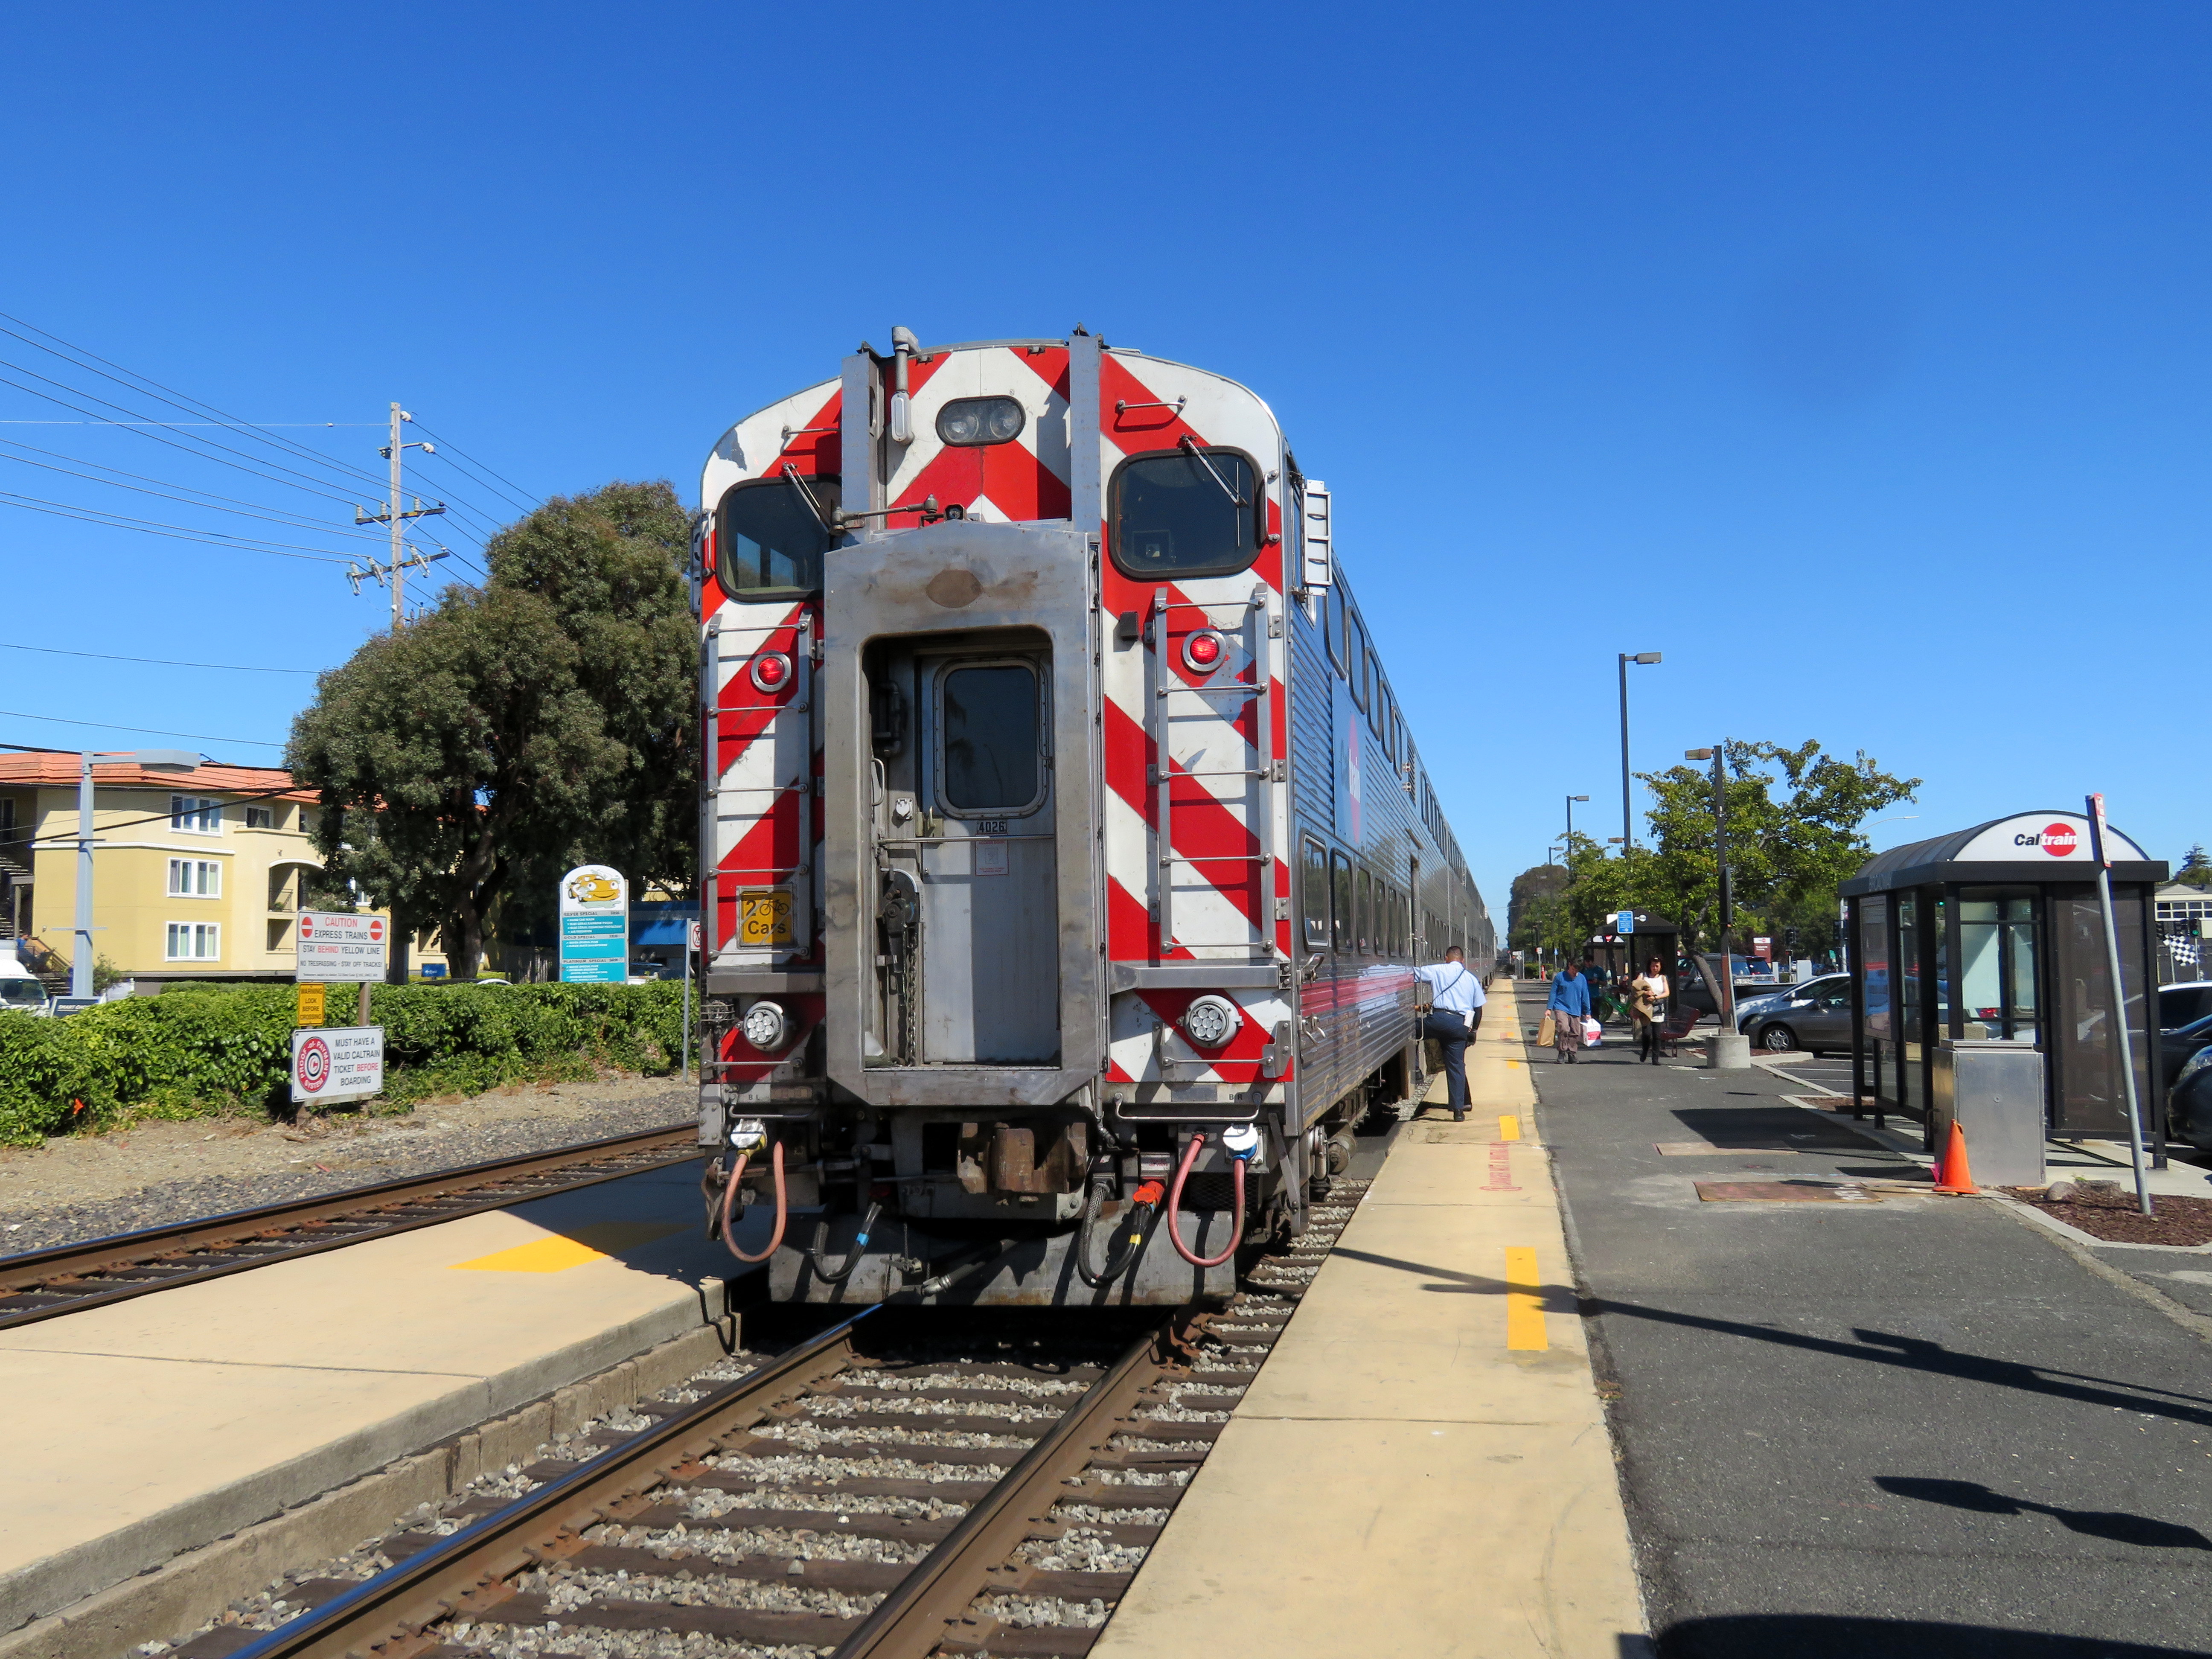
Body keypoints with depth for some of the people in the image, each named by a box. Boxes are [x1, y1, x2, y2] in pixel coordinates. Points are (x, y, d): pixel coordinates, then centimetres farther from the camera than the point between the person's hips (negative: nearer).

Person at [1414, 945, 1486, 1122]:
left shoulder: (1438, 971, 8)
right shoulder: (1472, 979, 19)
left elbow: (1413, 974, 11)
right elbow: (1478, 1009, 20)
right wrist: (1473, 1031, 29)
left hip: (1439, 1019, -4)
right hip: (1461, 1025, 4)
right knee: (1456, 1066, 6)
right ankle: (1459, 1110, 5)